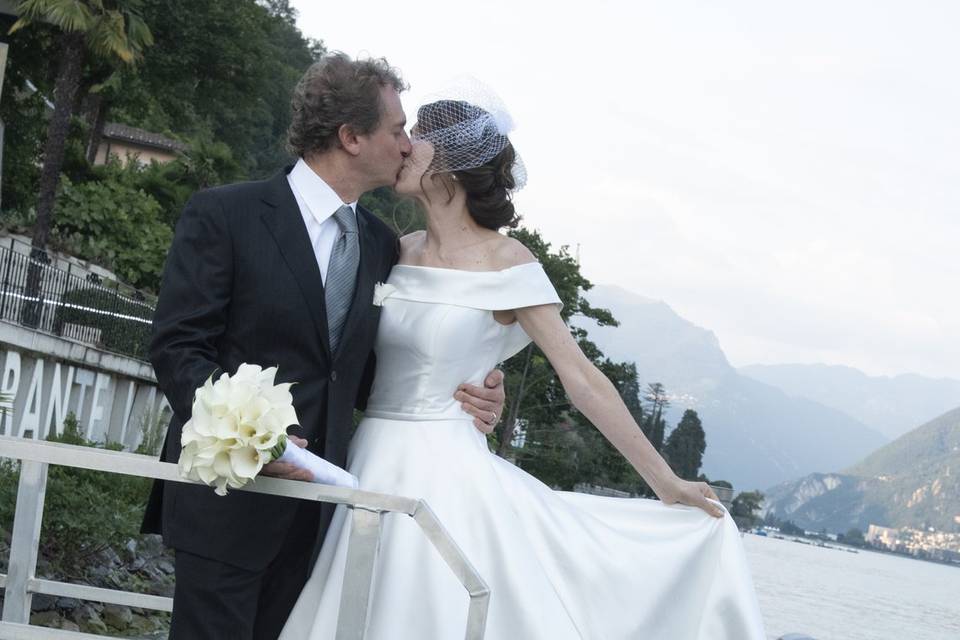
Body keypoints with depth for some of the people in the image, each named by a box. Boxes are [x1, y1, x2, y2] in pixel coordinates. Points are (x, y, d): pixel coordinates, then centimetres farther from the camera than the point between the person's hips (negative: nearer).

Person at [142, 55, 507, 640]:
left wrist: (459, 403, -2)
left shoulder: (382, 244, 11)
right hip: (230, 498, -5)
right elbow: (177, 346, -10)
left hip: (315, 501, 6)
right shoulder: (224, 215, -7)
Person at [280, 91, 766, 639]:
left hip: (444, 471, -5)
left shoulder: (506, 263, -9)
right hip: (376, 466, 5)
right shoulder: (404, 250, 7)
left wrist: (665, 482, -7)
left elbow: (581, 377, -8)